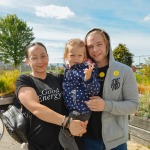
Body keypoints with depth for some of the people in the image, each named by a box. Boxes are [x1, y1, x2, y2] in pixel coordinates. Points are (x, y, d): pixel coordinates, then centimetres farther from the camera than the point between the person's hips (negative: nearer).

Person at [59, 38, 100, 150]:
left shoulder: (87, 69, -13)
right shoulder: (67, 69, 8)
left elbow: (95, 91, -20)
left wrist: (88, 78, -34)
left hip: (81, 110, -7)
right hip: (70, 110, 8)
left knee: (64, 134, -11)